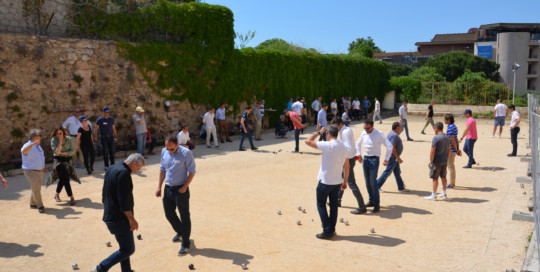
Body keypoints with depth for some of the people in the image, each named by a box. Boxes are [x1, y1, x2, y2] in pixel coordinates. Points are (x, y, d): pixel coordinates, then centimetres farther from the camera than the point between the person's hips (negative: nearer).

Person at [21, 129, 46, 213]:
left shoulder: (38, 145, 9)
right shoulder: (28, 146, -20)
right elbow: (23, 151, -45)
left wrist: (43, 167, 22)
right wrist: (33, 143, -56)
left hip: (39, 171, 9)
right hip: (30, 171, -8)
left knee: (37, 189, 16)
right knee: (36, 189, -8)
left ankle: (33, 204, 31)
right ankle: (40, 206, 4)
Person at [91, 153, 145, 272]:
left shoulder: (112, 169, 11)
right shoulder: (124, 173, -20)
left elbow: (104, 194, 20)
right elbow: (123, 200, -23)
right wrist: (131, 219, -17)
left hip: (109, 216, 10)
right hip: (120, 218, -10)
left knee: (124, 247, 19)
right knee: (128, 249, -1)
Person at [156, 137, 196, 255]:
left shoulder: (186, 153, -15)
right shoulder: (164, 152, 2)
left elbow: (192, 172, -10)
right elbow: (162, 169, 13)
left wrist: (185, 187, -17)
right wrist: (159, 187, 10)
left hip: (181, 189, -6)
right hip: (168, 188, 6)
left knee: (184, 217, 1)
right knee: (169, 214, 18)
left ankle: (185, 244, 14)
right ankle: (180, 232, 44)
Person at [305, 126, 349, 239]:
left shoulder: (327, 145, -18)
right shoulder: (344, 148, 5)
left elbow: (308, 141, -15)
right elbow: (346, 167, 10)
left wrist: (319, 132, -3)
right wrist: (345, 182, 19)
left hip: (325, 181, -6)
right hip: (337, 182, 6)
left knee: (321, 204, 6)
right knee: (334, 205, 15)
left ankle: (327, 231, 5)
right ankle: (332, 230, 22)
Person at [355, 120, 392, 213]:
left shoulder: (379, 134, -12)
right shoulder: (364, 133, 5)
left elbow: (389, 146, -11)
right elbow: (358, 143, 24)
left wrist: (386, 160, -11)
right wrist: (359, 154, 13)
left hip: (374, 159, -6)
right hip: (365, 159, 6)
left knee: (373, 182, -11)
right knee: (367, 182, 11)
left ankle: (377, 204, -3)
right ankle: (371, 201, 26)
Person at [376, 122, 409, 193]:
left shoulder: (391, 133, 11)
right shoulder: (394, 135, -21)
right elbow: (392, 148, -27)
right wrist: (398, 158, -23)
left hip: (394, 157, 10)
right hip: (393, 157, -10)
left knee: (397, 172, 13)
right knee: (387, 172, -3)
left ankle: (401, 188, 19)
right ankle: (377, 185, 5)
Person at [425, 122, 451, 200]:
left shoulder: (436, 138, -17)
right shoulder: (447, 138, 7)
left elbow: (432, 151, -19)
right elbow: (449, 150, 14)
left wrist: (431, 162, -13)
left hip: (437, 161, -7)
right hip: (444, 161, 8)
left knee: (435, 178, -1)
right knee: (443, 177, 17)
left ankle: (433, 195, 4)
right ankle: (444, 194, 26)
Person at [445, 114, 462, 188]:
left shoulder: (450, 128, -18)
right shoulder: (454, 126, 13)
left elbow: (452, 140, -20)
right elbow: (456, 139, 15)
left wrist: (456, 150, -15)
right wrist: (458, 149, 16)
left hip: (450, 149, -10)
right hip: (453, 149, 10)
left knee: (450, 166, -3)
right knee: (452, 166, 17)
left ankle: (451, 184, 4)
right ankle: (453, 183, 26)